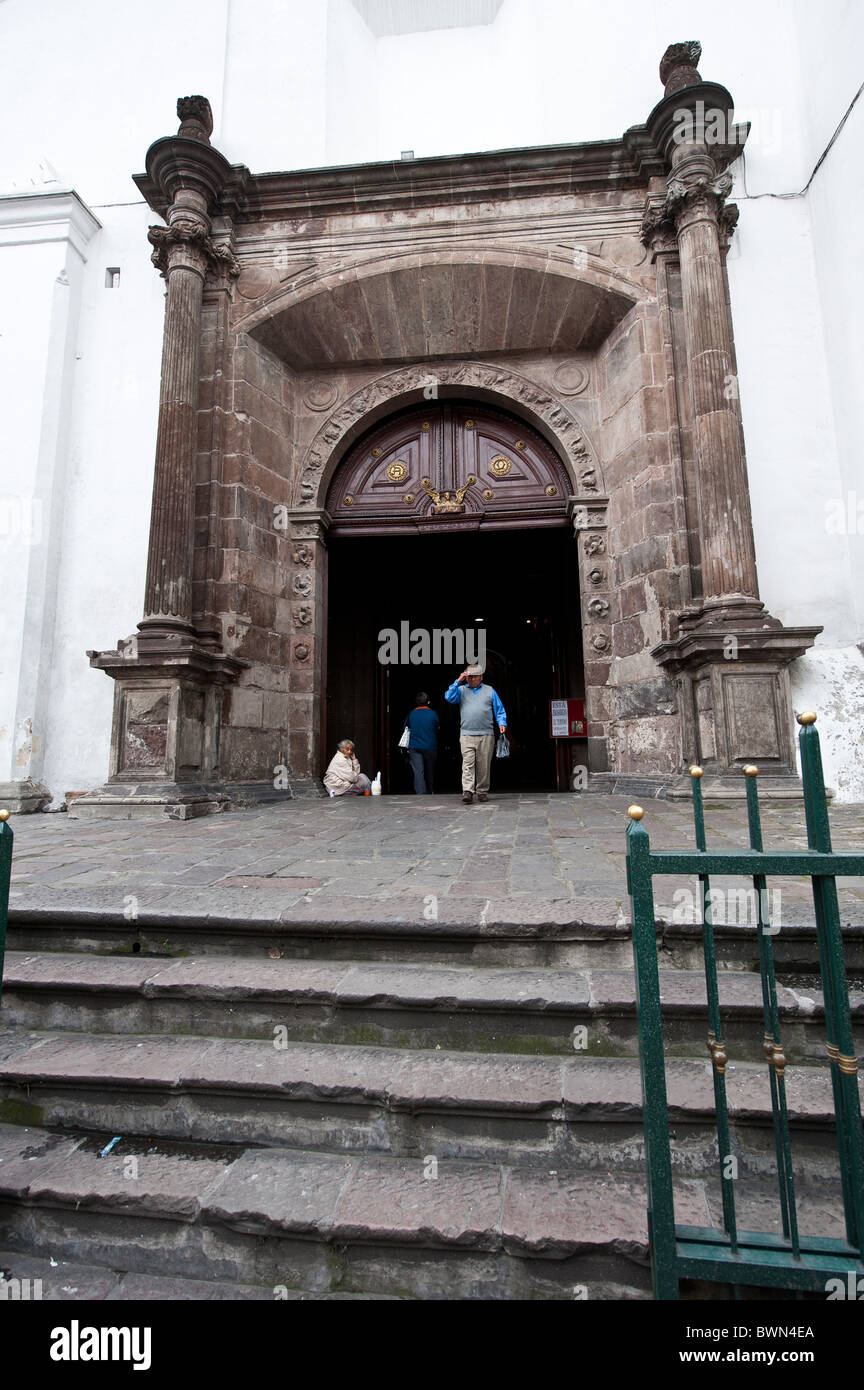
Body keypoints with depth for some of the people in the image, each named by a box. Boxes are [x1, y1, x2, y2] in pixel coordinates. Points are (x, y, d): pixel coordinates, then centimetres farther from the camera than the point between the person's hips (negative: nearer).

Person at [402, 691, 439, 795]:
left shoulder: (411, 714, 1)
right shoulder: (433, 714, -2)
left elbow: (405, 728, 11)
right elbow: (437, 730, 6)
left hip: (414, 747, 0)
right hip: (430, 747, 1)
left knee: (418, 772, -6)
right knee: (429, 771, 14)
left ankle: (421, 793, -18)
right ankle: (430, 792, 24)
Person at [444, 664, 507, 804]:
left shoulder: (490, 691, 15)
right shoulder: (461, 690, 14)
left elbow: (499, 710, 15)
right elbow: (449, 698, -5)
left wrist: (502, 723, -1)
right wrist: (458, 682, -6)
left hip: (486, 735, 1)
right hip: (466, 735, -1)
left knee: (484, 765, 3)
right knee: (467, 764, -11)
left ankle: (482, 791, 14)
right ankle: (467, 791, -15)